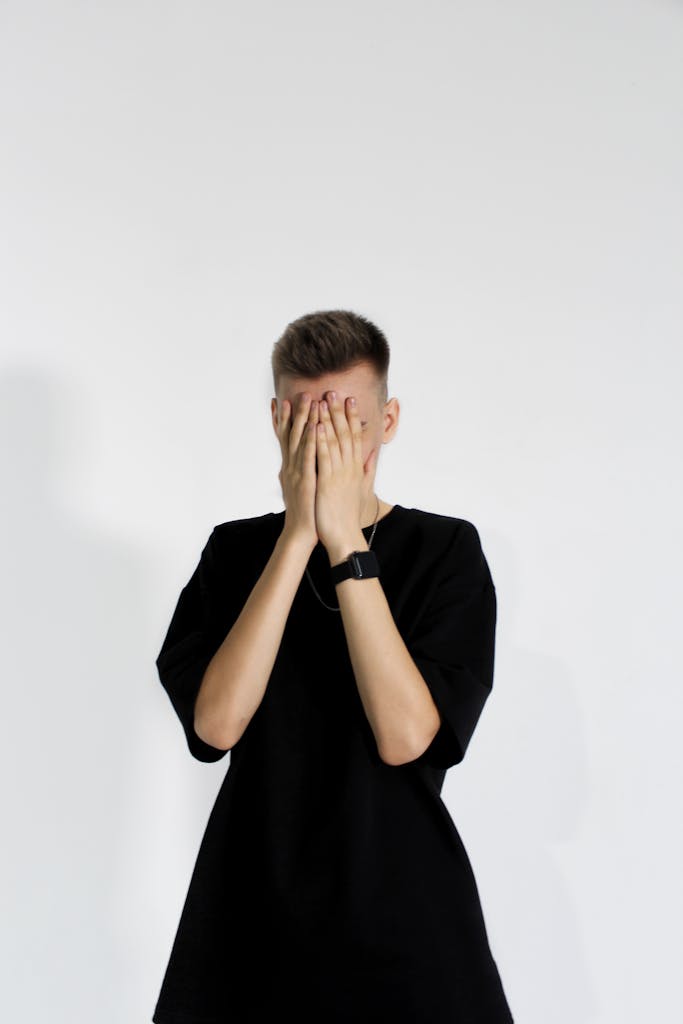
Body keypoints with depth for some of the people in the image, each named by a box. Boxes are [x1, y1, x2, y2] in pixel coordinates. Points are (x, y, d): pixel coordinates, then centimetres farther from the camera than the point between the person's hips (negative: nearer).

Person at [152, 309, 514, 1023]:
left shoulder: (446, 550, -4)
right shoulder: (236, 550, 2)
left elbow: (405, 737, -18)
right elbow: (216, 723, -15)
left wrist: (346, 542, -20)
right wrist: (299, 536, -17)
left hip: (404, 913, -1)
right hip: (253, 909, 2)